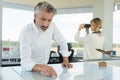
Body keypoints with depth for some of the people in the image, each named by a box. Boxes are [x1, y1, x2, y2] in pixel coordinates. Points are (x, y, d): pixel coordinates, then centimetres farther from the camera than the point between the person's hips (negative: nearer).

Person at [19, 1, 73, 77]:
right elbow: (25, 62, -29)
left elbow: (62, 42, 8)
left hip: (45, 68, 4)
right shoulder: (26, 32, -21)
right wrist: (41, 67, -46)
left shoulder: (52, 26, -7)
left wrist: (65, 60, 1)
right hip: (30, 71, -4)